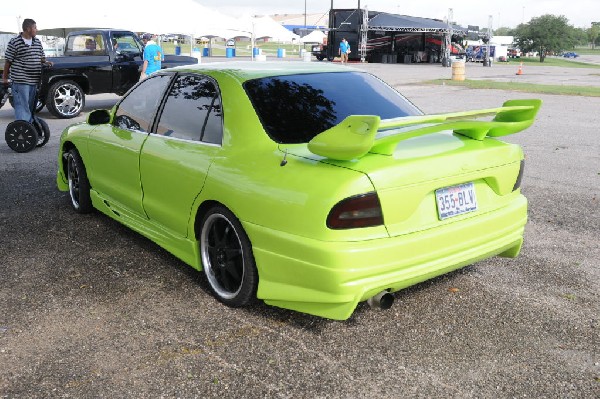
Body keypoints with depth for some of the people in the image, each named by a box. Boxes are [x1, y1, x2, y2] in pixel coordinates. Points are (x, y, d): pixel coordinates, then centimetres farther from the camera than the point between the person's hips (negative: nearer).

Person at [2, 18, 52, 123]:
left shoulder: (38, 42, 12)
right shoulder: (14, 42, -6)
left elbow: (41, 57, 22)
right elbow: (8, 61, -2)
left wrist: (46, 62, -1)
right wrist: (5, 78, 1)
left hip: (34, 81, 6)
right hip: (20, 80, -6)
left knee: (30, 106, 14)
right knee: (22, 106, -9)